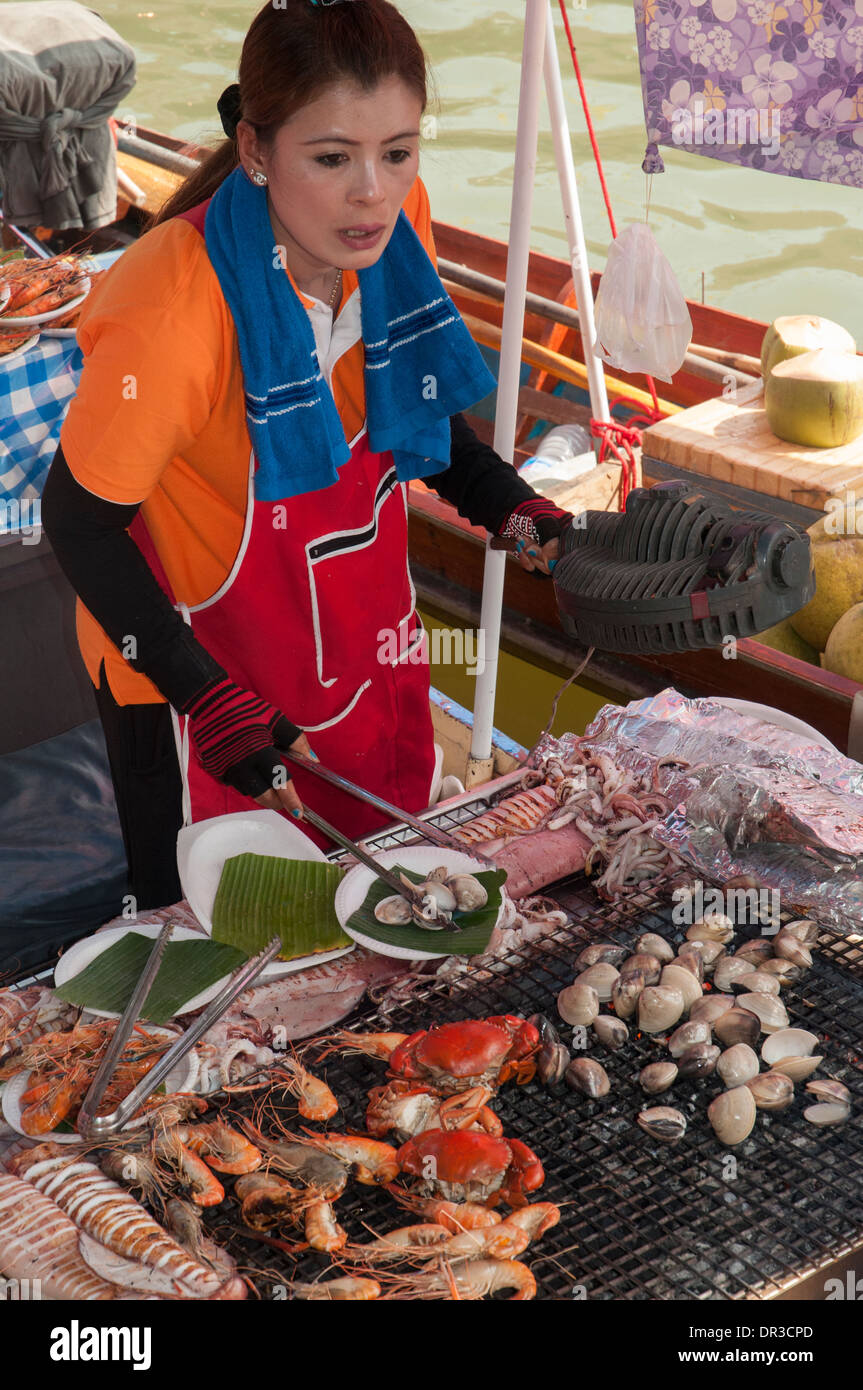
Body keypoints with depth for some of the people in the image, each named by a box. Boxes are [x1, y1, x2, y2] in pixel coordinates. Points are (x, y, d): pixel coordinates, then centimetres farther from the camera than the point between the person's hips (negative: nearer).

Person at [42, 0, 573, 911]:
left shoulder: (395, 224, -14)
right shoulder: (173, 312, -33)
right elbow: (80, 520, -20)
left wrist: (510, 509, -6)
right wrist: (209, 699, -23)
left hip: (365, 646, 6)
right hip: (200, 665, -6)